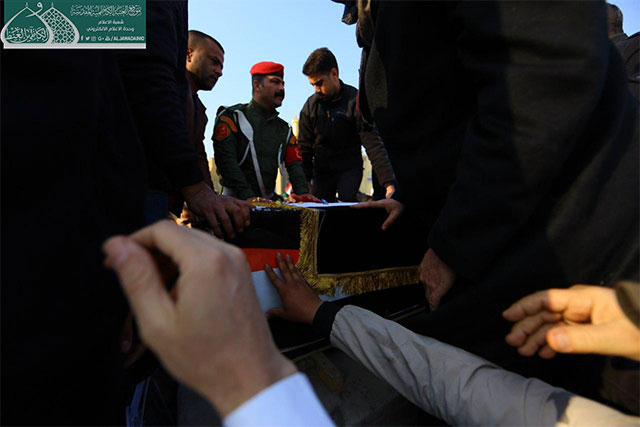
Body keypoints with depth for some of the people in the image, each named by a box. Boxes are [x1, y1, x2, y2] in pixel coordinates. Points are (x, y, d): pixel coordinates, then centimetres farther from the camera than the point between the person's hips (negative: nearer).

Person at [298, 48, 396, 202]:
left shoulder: (356, 101, -11)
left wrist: (389, 182, -27)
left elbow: (374, 145, -17)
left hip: (350, 169, -3)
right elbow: (304, 148, 5)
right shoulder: (310, 105, 2)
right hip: (321, 172, 4)